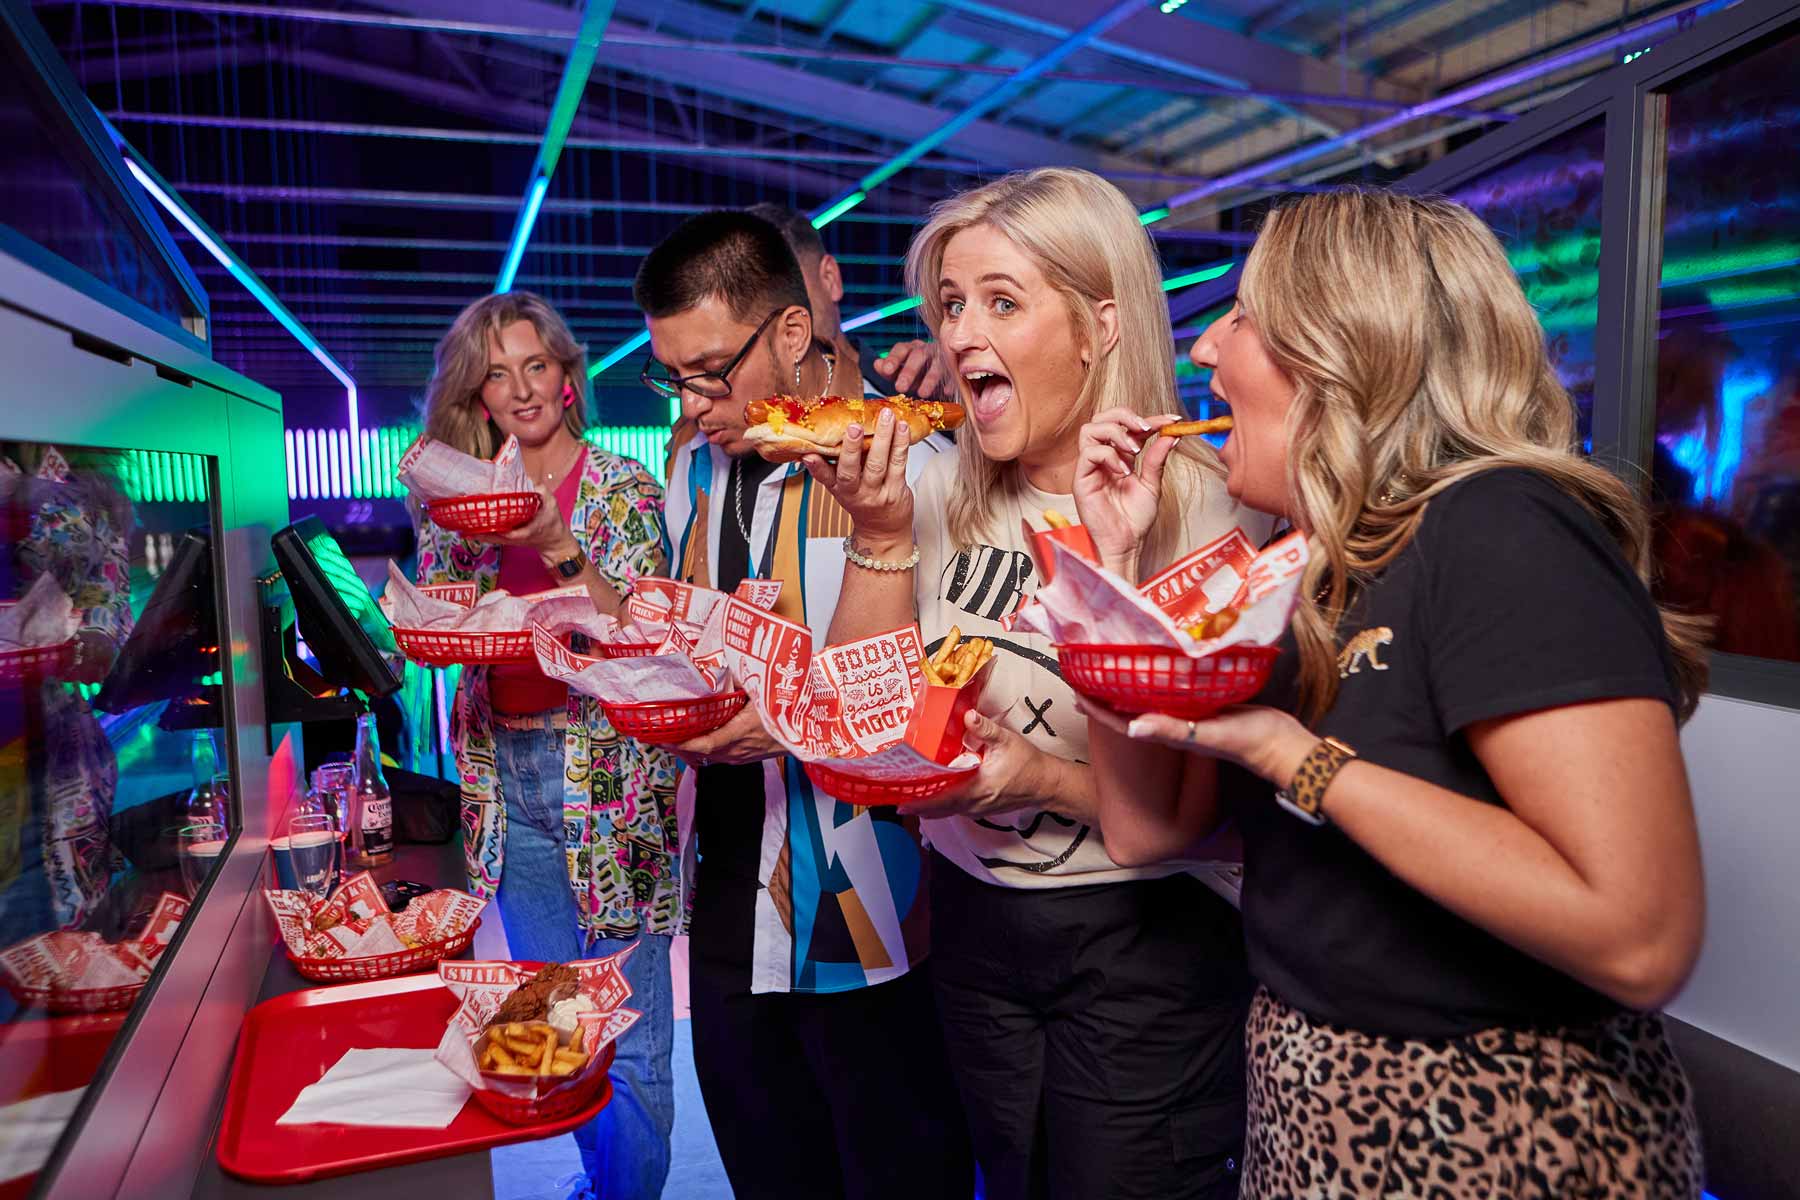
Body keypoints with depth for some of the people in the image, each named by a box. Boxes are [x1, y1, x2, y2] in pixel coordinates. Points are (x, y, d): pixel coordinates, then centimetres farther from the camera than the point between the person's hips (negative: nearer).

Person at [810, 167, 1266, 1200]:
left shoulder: (1208, 514, -17)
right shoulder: (940, 494, -2)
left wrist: (1048, 779, -28)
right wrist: (881, 536, -14)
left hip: (1143, 937, -4)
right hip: (973, 918, 5)